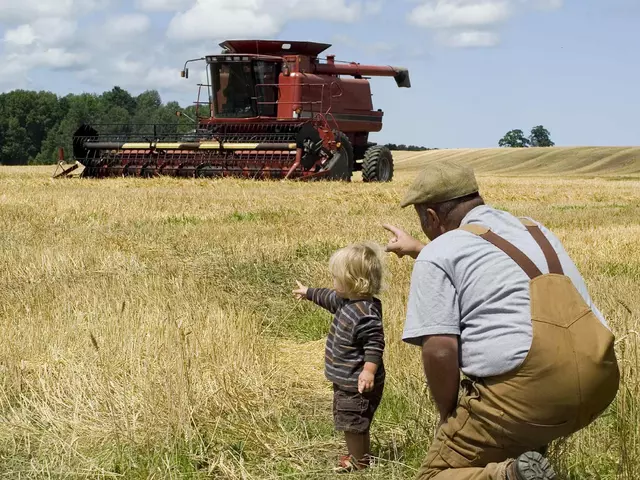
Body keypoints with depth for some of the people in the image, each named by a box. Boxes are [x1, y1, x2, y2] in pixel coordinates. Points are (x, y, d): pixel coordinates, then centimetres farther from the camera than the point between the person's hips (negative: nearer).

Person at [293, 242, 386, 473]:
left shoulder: (366, 313, -28)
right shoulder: (347, 300, 4)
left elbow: (375, 344, -30)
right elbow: (329, 298, 25)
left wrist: (369, 369, -41)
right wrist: (308, 292, 40)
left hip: (357, 383, -10)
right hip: (346, 379, 10)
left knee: (351, 422, 3)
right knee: (352, 423, 22)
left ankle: (359, 461, 19)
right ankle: (361, 455, 37)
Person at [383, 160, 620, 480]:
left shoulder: (438, 254, -2)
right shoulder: (535, 230, 21)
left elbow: (439, 350, -12)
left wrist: (448, 415, 5)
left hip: (528, 392, -8)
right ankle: (527, 452, 21)